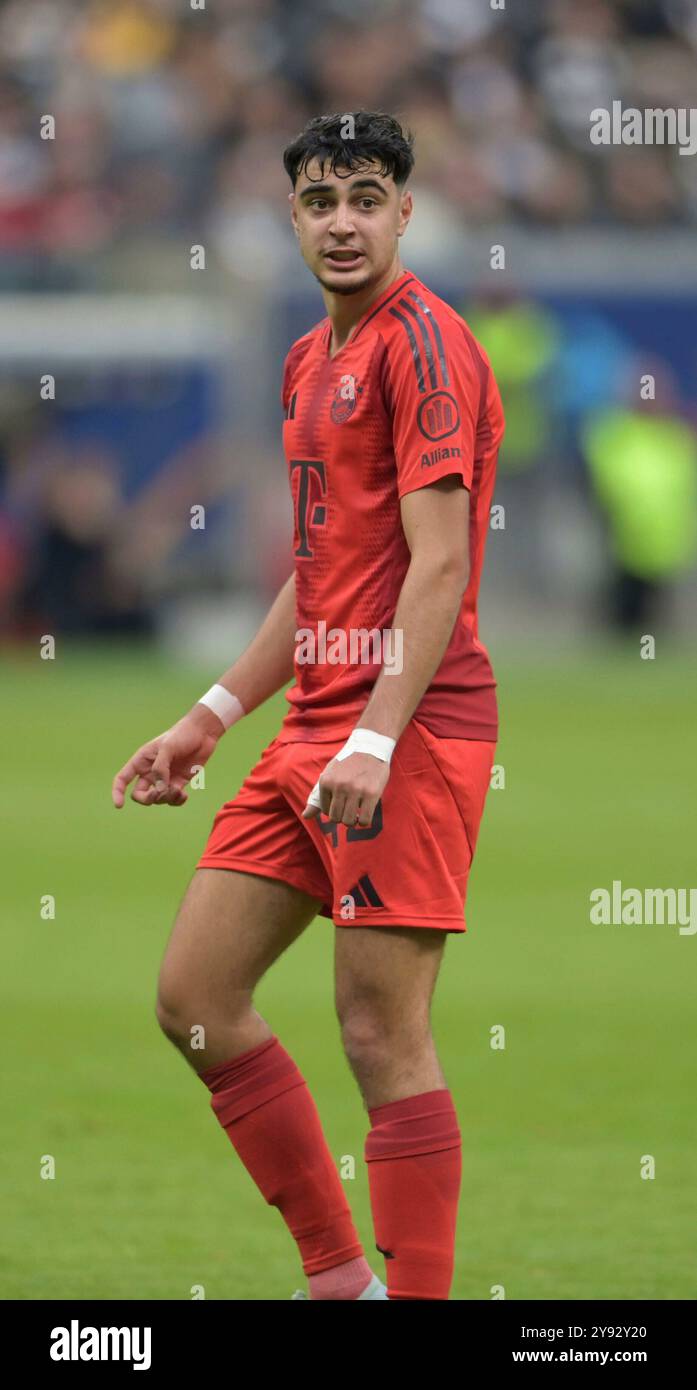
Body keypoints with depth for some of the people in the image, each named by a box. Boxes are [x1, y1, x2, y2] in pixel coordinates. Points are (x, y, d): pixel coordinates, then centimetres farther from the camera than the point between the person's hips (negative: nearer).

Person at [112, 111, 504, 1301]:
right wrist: (211, 720, 24)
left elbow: (438, 563, -17)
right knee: (194, 994, 8)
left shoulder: (422, 344, -10)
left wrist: (376, 739, -24)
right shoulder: (312, 359, 19)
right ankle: (338, 1275, 14)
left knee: (381, 1031, -10)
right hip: (313, 727, 9)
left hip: (410, 732, -9)